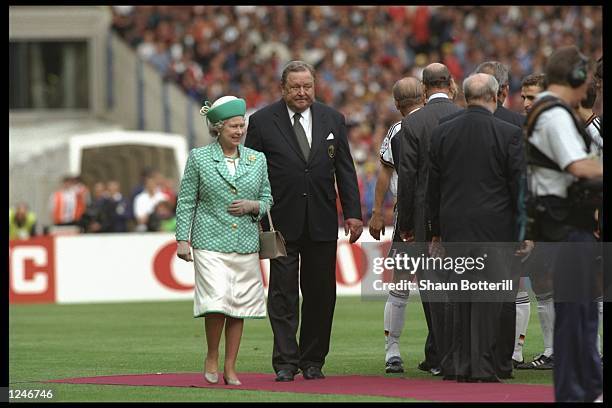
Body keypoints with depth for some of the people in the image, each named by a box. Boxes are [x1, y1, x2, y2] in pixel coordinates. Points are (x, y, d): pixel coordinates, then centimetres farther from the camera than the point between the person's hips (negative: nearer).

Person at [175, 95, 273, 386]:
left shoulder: (257, 160, 9)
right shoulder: (199, 158, 2)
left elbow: (267, 199, 16)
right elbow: (186, 201, 3)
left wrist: (253, 206, -6)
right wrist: (182, 240, -2)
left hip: (246, 243, 4)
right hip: (210, 242, -3)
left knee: (239, 306, 4)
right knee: (217, 301, -15)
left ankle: (230, 367, 12)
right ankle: (212, 358, 5)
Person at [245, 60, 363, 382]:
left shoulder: (333, 120, 8)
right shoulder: (262, 121, -1)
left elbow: (345, 170, 9)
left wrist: (353, 213, 2)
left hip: (321, 222, 3)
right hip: (282, 222, -3)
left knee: (320, 294, 6)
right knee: (283, 295, -3)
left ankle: (312, 360, 15)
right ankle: (286, 362, -2)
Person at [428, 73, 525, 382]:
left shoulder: (441, 133, 4)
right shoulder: (509, 134, -7)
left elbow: (433, 187, 8)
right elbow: (519, 185, -6)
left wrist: (436, 230, 15)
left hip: (454, 227, 4)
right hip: (495, 226, -4)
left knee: (460, 295, 11)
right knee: (489, 295, -1)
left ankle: (459, 363, 12)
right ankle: (483, 365, -2)